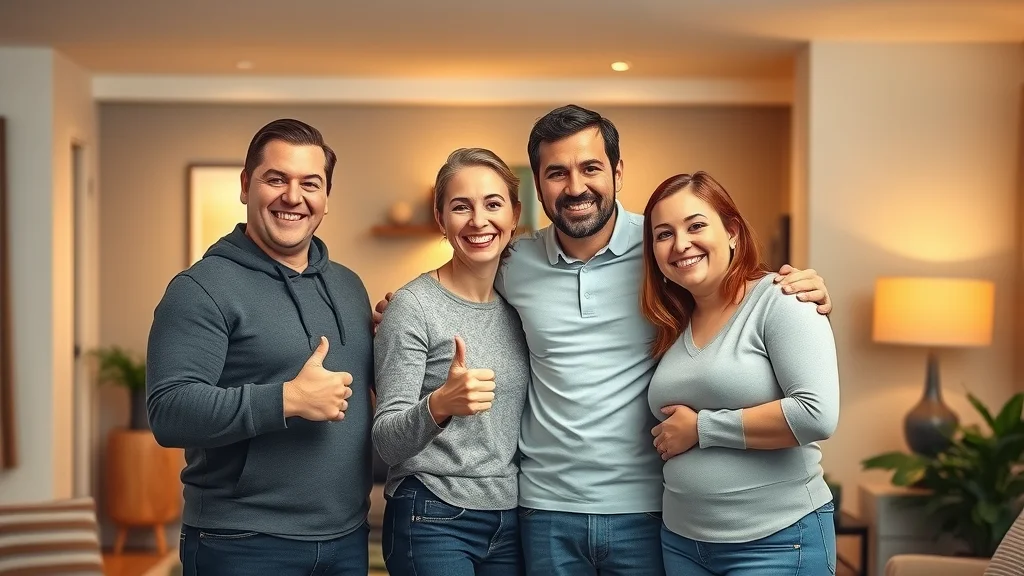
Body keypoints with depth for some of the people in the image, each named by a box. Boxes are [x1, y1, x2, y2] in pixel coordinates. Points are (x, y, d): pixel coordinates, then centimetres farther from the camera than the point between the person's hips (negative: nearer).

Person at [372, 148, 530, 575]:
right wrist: (439, 405, -33)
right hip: (433, 522, -5)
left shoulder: (518, 303, 5)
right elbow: (387, 441, -15)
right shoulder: (414, 306, -11)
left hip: (512, 519, 5)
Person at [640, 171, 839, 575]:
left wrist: (702, 427, -16)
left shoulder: (779, 301, -11)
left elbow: (818, 414, -23)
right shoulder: (673, 324, 8)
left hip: (778, 541, -6)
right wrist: (670, 437, -2)